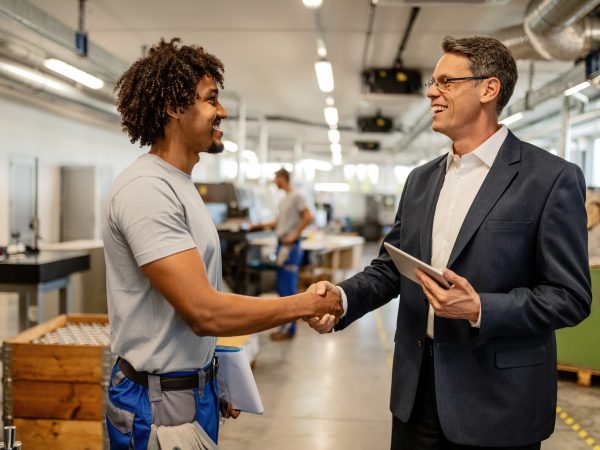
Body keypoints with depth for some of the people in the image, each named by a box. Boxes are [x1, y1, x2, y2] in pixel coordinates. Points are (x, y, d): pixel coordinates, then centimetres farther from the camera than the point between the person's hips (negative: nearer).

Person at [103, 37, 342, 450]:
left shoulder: (179, 184, 9)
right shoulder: (147, 189, -22)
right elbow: (204, 312, -28)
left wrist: (214, 379, 14)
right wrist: (309, 304, -19)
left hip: (195, 387, 9)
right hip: (160, 400, -9)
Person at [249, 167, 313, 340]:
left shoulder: (296, 196, -9)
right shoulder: (284, 199, 17)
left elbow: (308, 218, -16)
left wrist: (294, 235, -15)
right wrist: (259, 226, 18)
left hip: (291, 246, -9)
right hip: (282, 244, 9)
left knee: (288, 287, -6)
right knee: (282, 287, 12)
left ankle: (289, 328, -1)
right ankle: (285, 325, 20)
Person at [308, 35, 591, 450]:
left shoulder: (552, 178, -10)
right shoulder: (421, 179, 9)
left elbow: (570, 296, -12)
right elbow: (389, 268, 10)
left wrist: (480, 309, -24)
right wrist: (343, 296, -9)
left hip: (496, 399, -5)